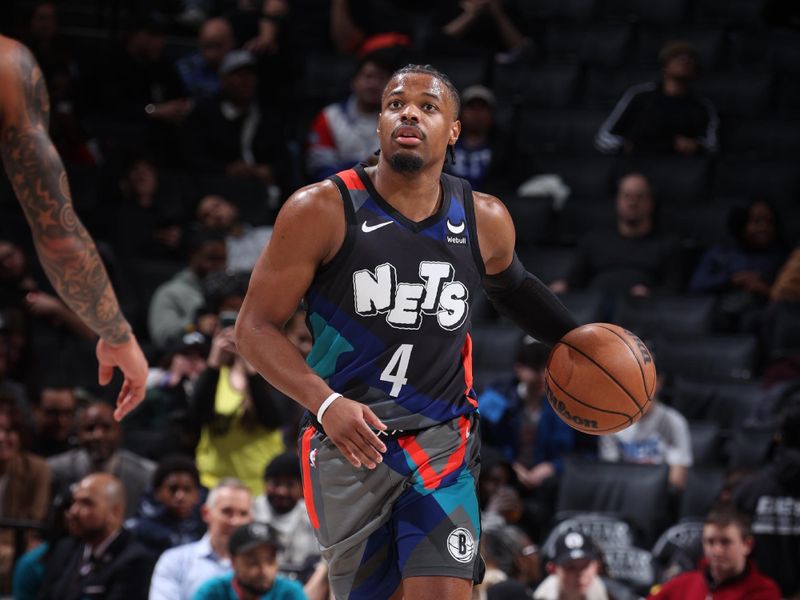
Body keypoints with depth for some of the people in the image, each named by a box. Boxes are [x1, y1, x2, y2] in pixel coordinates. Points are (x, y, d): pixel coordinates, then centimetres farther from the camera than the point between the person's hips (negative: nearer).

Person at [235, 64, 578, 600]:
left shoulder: (486, 221, 3)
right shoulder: (321, 212, -8)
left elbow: (512, 286, 27)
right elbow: (256, 327, -7)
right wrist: (326, 402, -21)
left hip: (442, 440, 1)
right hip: (348, 443, -1)